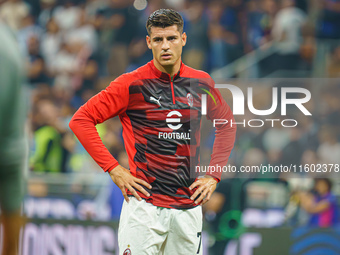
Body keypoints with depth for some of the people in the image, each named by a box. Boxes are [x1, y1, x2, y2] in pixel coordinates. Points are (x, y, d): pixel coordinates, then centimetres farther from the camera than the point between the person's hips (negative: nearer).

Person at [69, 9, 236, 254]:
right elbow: (80, 120, -3)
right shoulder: (132, 84, -5)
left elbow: (227, 125, 24)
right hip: (144, 204, -4)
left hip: (189, 206, 4)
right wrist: (113, 168, -7)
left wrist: (213, 175, 13)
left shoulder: (201, 82, 8)